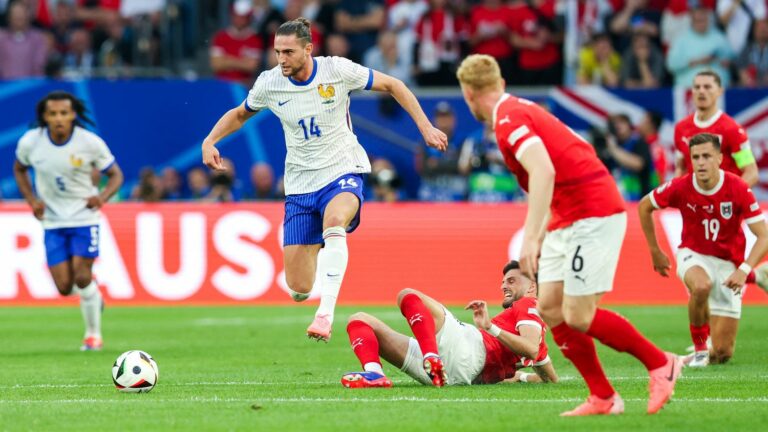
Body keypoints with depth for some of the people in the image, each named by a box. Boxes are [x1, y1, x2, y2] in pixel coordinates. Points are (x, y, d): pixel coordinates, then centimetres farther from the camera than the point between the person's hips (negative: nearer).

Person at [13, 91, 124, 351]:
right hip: (52, 221, 2)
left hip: (84, 216, -2)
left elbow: (115, 175, -2)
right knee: (64, 287, -3)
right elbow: (19, 169, 12)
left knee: (82, 278, -13)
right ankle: (92, 294, 34)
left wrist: (103, 196, -22)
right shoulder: (30, 142, -9)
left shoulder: (90, 143, -14)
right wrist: (31, 200, -3)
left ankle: (93, 334, 9)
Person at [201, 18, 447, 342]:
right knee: (299, 289, -4)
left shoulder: (337, 70, -12)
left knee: (334, 220, -41)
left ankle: (326, 313, -42)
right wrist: (210, 141, -2)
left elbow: (392, 86, 0)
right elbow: (240, 114, 15)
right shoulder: (269, 84, -5)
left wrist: (425, 127, -4)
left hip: (343, 172, -3)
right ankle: (317, 249, 35)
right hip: (300, 184, 3)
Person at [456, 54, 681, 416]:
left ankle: (659, 363, 6)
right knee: (550, 308, 5)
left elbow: (543, 172, -30)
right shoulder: (521, 110, 16)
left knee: (577, 316, -10)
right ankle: (602, 398, 7)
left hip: (592, 214, -10)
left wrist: (531, 237, -32)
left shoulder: (508, 119, -15)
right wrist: (540, 232, 30)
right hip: (566, 219, 10)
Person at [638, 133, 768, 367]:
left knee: (722, 354, -6)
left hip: (728, 264, 0)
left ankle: (710, 351, 33)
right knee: (701, 286, -40)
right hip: (694, 255, 0)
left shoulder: (738, 189, -19)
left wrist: (743, 270, -31)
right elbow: (644, 207, 4)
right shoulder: (680, 187, -16)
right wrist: (655, 251, 7)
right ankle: (699, 347, -15)